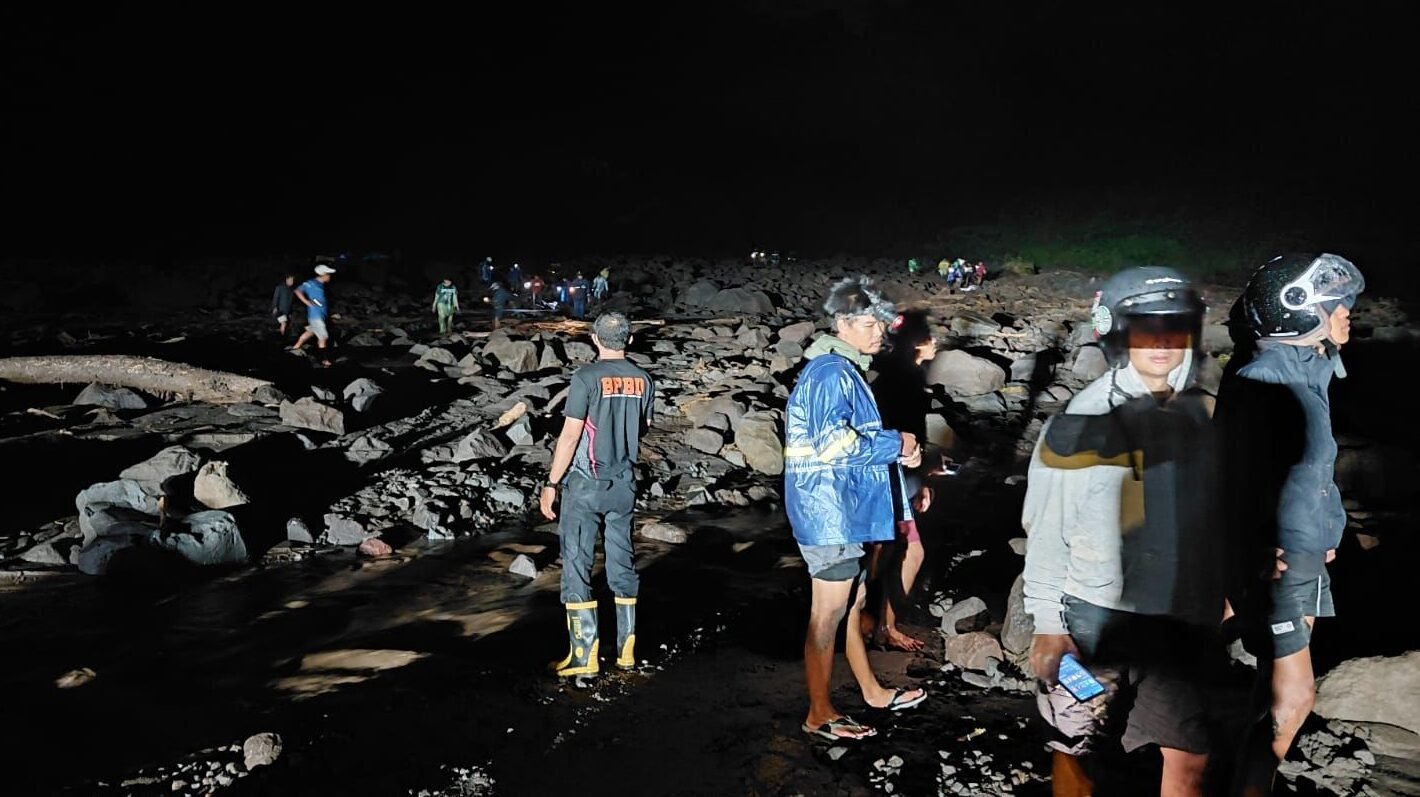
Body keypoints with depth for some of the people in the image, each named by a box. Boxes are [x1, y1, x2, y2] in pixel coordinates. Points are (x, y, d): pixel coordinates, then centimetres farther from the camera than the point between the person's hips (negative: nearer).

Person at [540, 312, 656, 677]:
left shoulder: (587, 377, -14)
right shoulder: (643, 380, 1)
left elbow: (570, 436, -15)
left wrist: (551, 485, -9)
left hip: (585, 484, -5)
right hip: (624, 484, 5)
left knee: (577, 566, 1)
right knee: (622, 564, 13)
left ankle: (584, 654, 1)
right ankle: (626, 649, 19)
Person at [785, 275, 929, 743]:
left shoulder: (844, 371, 15)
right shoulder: (831, 373, -18)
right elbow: (833, 442, -27)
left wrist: (898, 453, 3)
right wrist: (896, 444, -16)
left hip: (845, 511, 11)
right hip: (829, 512, -11)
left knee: (852, 602, 22)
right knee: (828, 616, 0)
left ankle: (872, 691, 37)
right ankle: (819, 715, 13)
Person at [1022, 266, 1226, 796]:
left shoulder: (1207, 415, 3)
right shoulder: (1082, 422, -12)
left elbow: (1219, 515, 12)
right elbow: (1047, 529, -9)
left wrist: (1224, 595, 12)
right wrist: (1047, 625, -9)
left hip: (1183, 621, 4)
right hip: (1095, 619, -4)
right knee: (1076, 750, 11)